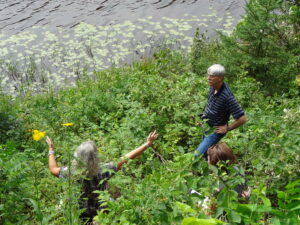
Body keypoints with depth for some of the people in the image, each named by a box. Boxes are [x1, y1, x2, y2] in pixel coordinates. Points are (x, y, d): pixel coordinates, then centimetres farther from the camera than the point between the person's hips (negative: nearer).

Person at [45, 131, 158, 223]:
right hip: (100, 216, -2)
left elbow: (53, 170, -1)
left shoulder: (71, 172, -20)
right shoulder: (103, 171, -24)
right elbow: (127, 157, -20)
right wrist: (148, 144, -14)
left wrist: (51, 149, 12)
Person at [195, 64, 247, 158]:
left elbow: (242, 119, -32)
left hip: (216, 130, -8)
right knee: (206, 152, 24)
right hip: (206, 126, 8)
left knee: (198, 155, -11)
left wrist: (227, 128, -19)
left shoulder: (227, 96, -34)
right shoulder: (213, 87, -9)